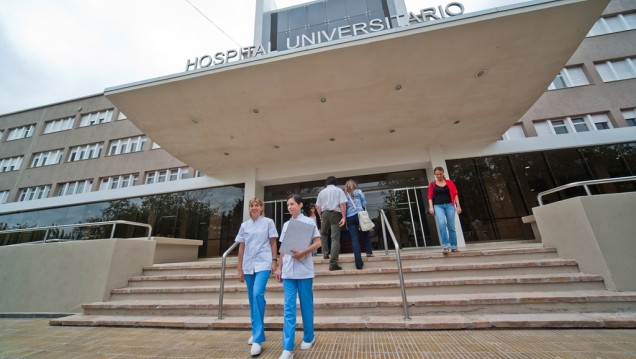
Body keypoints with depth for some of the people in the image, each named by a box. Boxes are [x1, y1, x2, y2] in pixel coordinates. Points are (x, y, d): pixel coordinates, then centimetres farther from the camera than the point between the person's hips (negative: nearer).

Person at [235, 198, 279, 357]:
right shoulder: (244, 225, 8)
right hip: (248, 265, 4)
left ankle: (258, 338, -11)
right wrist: (240, 269, 9)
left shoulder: (268, 222, 0)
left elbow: (273, 243, 2)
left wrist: (274, 261, -5)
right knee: (252, 299, 12)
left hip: (263, 263, -4)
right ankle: (255, 332, 30)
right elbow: (241, 248, 9)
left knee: (258, 294, -19)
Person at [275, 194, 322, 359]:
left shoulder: (309, 222, -2)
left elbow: (317, 242, -6)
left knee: (306, 305, 10)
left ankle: (308, 337, 30)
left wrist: (302, 253, -19)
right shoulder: (286, 225, 11)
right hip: (288, 271, 4)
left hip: (304, 270, -3)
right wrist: (279, 268, 12)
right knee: (288, 307, 1)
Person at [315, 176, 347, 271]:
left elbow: (318, 206, 12)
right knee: (335, 238, -3)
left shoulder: (322, 192, 15)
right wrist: (343, 217, -5)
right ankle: (333, 263, -6)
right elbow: (343, 204, -5)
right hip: (335, 214, -2)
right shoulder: (339, 190, 8)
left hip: (325, 213, 2)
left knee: (323, 233, 27)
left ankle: (325, 252, 14)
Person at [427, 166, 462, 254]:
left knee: (451, 226, 3)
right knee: (442, 224, -19)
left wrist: (458, 206, 1)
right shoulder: (432, 184, 8)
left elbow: (455, 194, 8)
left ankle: (453, 246, 13)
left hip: (449, 205, 2)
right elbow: (430, 197, 4)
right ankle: (445, 246, -17)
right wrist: (431, 207, -8)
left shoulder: (449, 182, 11)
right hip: (438, 206, -1)